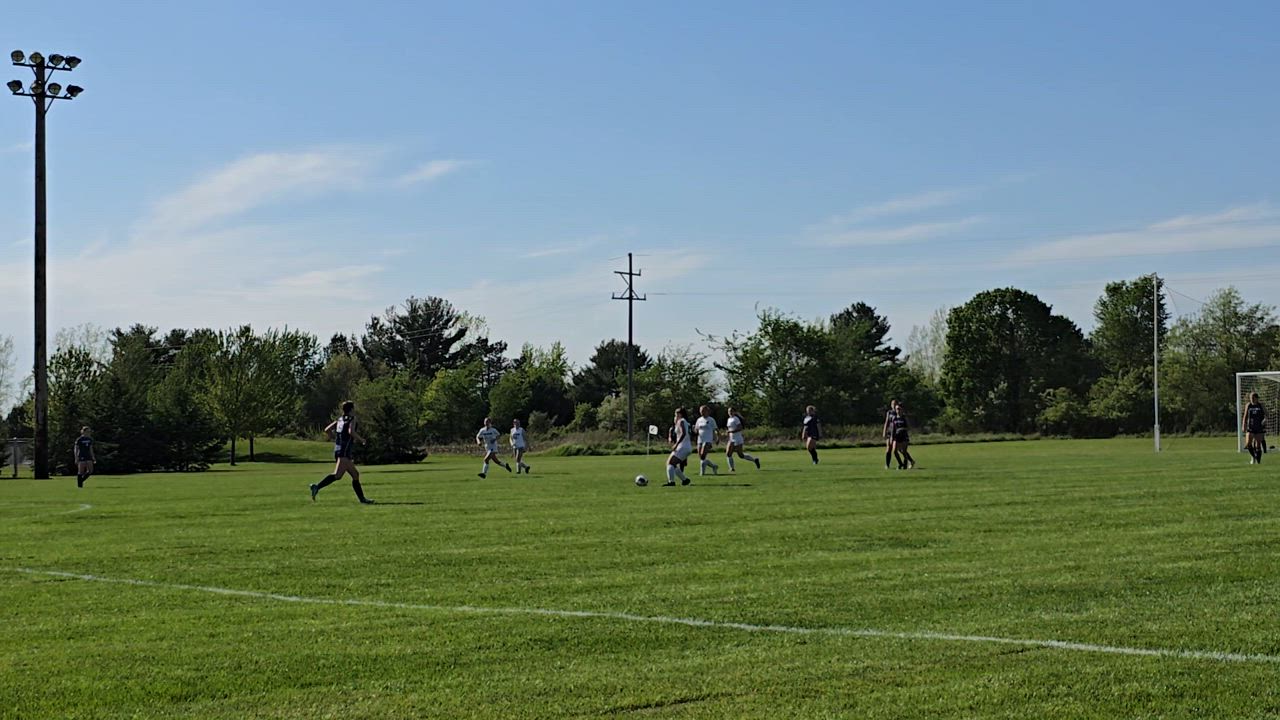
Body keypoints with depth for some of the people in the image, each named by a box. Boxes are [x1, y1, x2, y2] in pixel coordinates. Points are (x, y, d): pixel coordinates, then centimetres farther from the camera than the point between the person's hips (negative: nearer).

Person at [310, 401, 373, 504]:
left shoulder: (339, 420, 17)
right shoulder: (352, 419, -2)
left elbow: (327, 430, 13)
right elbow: (351, 431, -20)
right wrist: (361, 439, -5)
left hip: (338, 450, 9)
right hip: (345, 452, -9)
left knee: (355, 475, 15)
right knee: (337, 475, -21)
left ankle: (362, 498, 18)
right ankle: (317, 487, -35)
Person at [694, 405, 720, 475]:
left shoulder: (711, 420, -1)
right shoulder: (699, 420, 12)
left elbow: (714, 431, 1)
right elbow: (696, 430, 14)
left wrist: (714, 441, -5)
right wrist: (694, 428, -9)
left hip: (708, 441, -6)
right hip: (700, 441, 6)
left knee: (703, 456, -19)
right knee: (701, 458, 3)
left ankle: (702, 472, -10)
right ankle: (714, 466, 22)